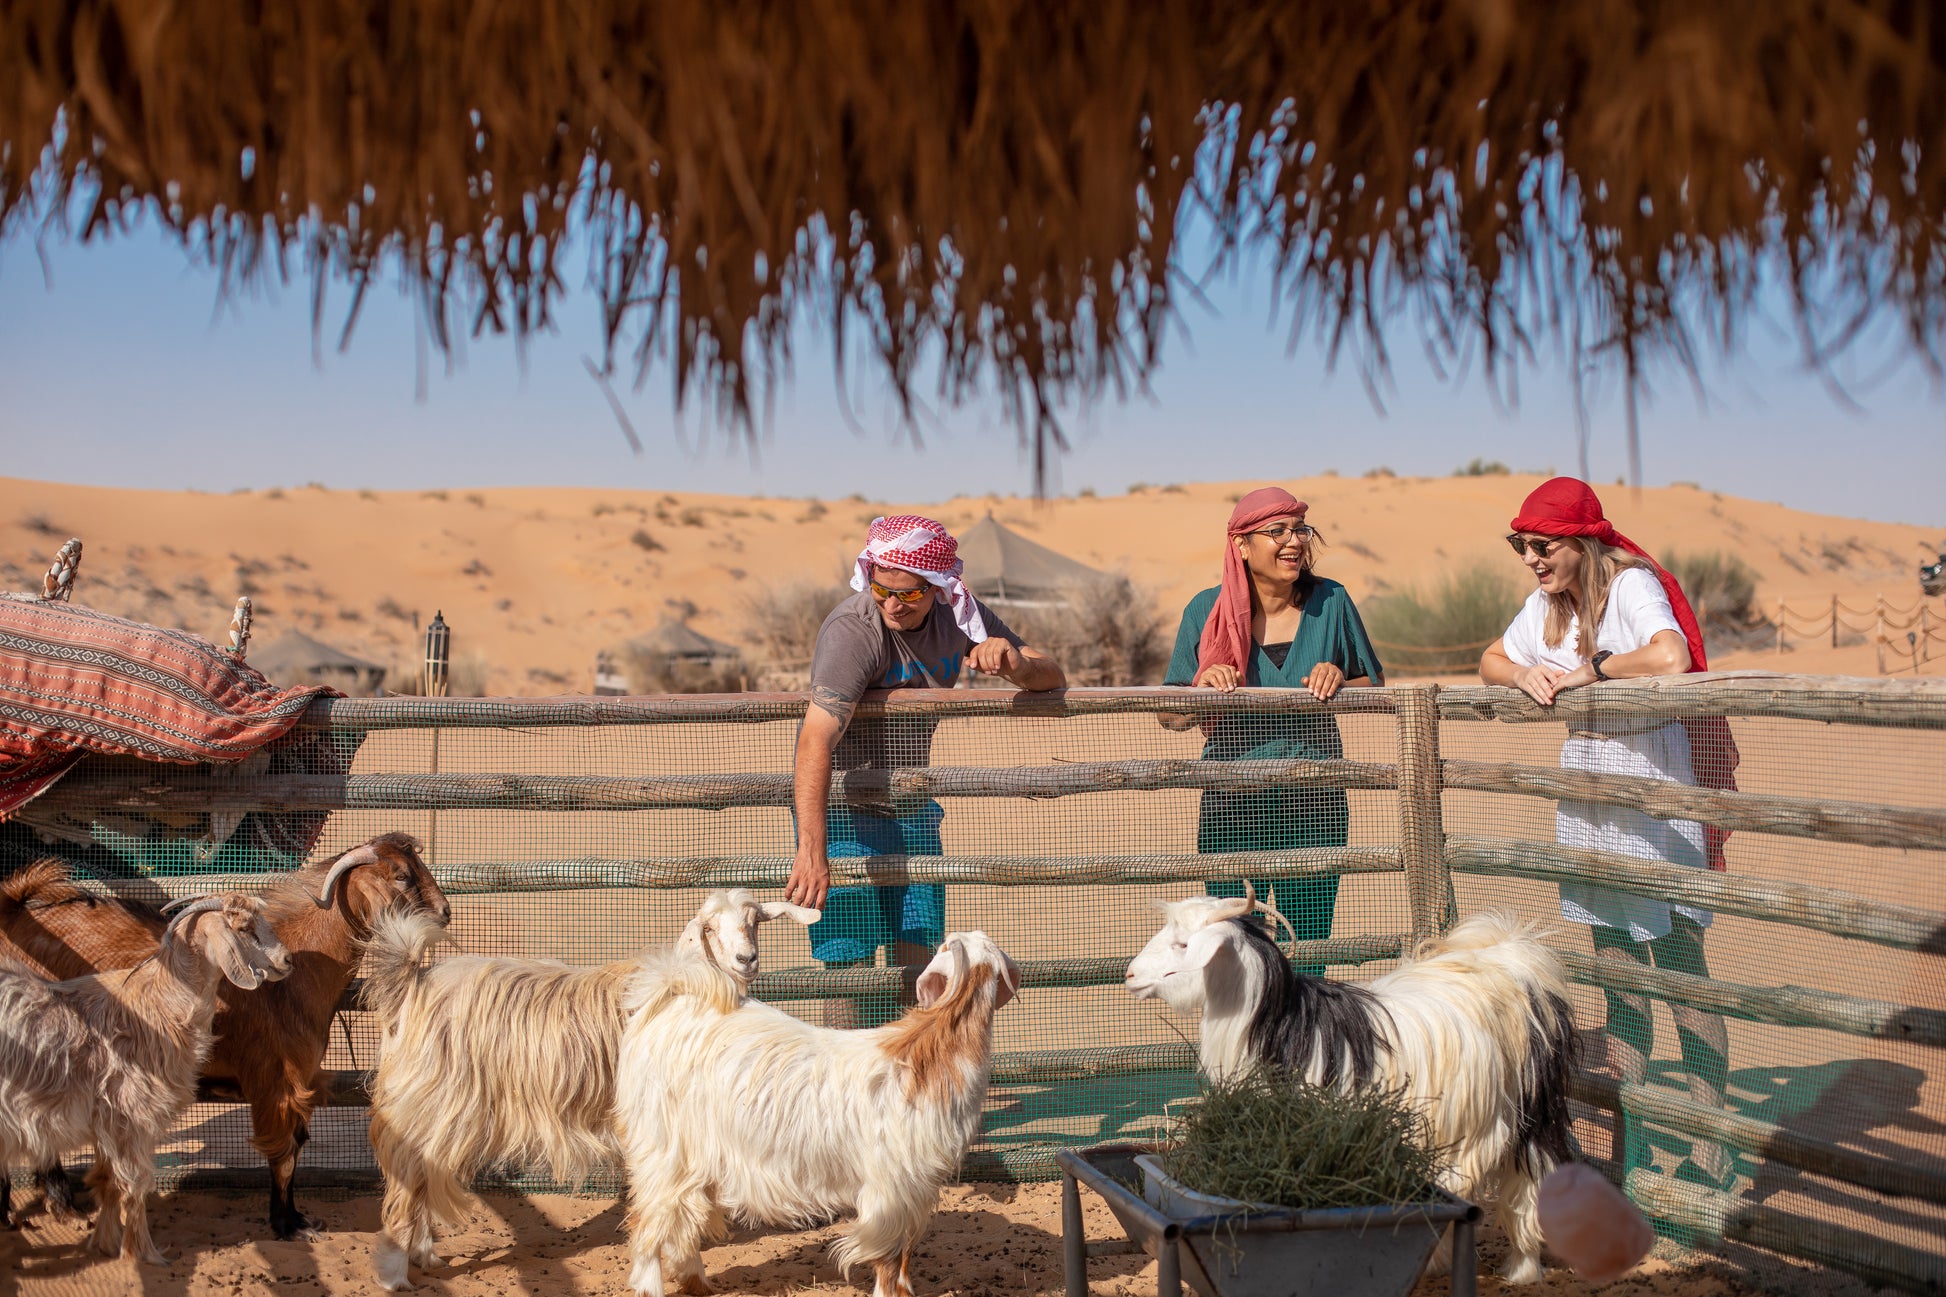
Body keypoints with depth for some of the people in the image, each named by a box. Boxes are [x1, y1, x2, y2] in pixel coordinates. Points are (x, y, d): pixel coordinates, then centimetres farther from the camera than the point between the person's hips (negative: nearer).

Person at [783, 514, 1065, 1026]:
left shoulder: (959, 614, -5)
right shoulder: (852, 630, -25)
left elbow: (1053, 677, -1)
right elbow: (816, 743, -37)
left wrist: (1016, 665, -26)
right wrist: (811, 851, -49)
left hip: (912, 809, 6)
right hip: (844, 811, -5)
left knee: (919, 964, 3)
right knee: (852, 968, -10)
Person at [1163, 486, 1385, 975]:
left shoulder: (1330, 601, 2)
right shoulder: (1207, 610, 0)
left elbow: (1376, 684, 12)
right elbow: (1171, 718, 4)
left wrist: (1340, 682, -10)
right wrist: (1203, 685, -17)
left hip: (1314, 804, 1)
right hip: (1232, 804, -1)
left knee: (1307, 948, 4)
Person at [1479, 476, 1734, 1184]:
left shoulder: (1633, 583, -15)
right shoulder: (1549, 603, 9)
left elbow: (1671, 658, -33)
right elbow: (1491, 659, 19)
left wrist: (1592, 666, -18)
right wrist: (1524, 674, -4)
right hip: (1585, 784, 7)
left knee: (1679, 965, -3)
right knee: (1616, 967, 11)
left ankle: (1711, 1147, 5)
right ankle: (1629, 1141, 19)